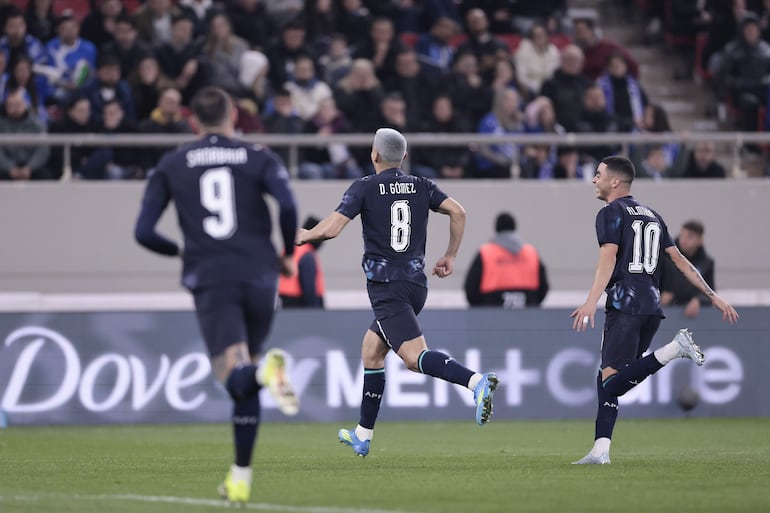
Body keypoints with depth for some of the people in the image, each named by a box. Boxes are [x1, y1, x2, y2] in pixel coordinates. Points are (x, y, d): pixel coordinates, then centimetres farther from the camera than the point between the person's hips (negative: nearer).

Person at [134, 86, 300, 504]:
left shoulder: (171, 166, 12)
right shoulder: (258, 158, 9)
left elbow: (143, 232, 7)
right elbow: (288, 204, -10)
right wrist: (288, 254, 7)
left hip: (210, 280, -1)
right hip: (258, 275, 1)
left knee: (235, 377, -13)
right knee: (245, 384, 16)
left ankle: (266, 369, -49)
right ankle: (240, 477, 18)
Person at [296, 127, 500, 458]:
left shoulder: (364, 188, -3)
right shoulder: (420, 186, 11)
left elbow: (331, 229, -10)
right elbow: (458, 212, 1)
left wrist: (303, 236, 11)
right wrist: (450, 257, 12)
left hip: (386, 287, -7)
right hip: (417, 283, 7)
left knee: (414, 357, -17)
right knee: (371, 349, 20)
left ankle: (477, 382, -43)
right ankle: (362, 436, 23)